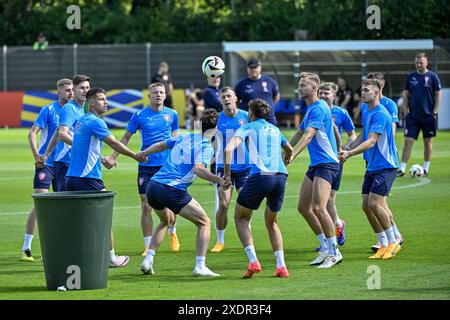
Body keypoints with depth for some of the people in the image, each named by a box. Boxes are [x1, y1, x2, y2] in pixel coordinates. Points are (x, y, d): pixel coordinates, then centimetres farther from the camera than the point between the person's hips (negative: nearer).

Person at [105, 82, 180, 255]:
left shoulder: (172, 114, 4)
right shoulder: (139, 115, -2)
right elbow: (125, 138, 6)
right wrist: (113, 157, 0)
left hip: (167, 164, 1)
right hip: (146, 165, -1)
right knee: (146, 206, -2)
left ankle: (172, 233, 29)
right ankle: (148, 246, 4)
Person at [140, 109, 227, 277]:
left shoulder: (184, 137, 18)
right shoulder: (207, 147, -4)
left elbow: (160, 145, 31)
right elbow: (198, 169, -21)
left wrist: (142, 154, 46)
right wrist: (219, 180, -29)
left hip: (153, 186, 8)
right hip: (173, 190, -8)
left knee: (167, 220, 34)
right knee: (204, 223, 7)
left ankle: (148, 261, 22)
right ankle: (200, 267, -4)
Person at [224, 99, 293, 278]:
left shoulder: (248, 128, 10)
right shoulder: (275, 130, 26)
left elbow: (229, 149, -7)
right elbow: (289, 150, 45)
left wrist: (227, 174, 1)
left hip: (259, 176, -5)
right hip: (280, 176, 5)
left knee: (241, 217, 13)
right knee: (271, 222, 23)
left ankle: (253, 261, -6)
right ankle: (281, 266, 8)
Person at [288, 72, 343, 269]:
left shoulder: (319, 108, -14)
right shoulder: (310, 109, 17)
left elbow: (308, 135, -27)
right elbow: (299, 133, 29)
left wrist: (293, 154, -37)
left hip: (327, 164, -10)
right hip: (315, 164, 10)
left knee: (318, 208, -18)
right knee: (303, 207, 9)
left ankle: (334, 252, -11)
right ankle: (325, 247, 17)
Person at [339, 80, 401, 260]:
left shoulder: (380, 114, -16)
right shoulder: (367, 113, 13)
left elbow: (371, 142, -24)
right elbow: (363, 138, 22)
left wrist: (350, 153, -31)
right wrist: (345, 151, 10)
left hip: (385, 165, -9)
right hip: (372, 166, 9)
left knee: (375, 203, -17)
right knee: (366, 205, 3)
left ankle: (393, 243, -4)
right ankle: (384, 245, 11)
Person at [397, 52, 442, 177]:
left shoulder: (432, 77, -2)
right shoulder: (410, 77, 5)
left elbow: (438, 95, -1)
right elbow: (406, 95, 9)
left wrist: (435, 112, -7)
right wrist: (405, 113, 2)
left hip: (428, 115, -1)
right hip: (413, 116, 1)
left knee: (428, 141, 7)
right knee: (408, 141, -5)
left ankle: (426, 168, 18)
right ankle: (402, 169, -6)